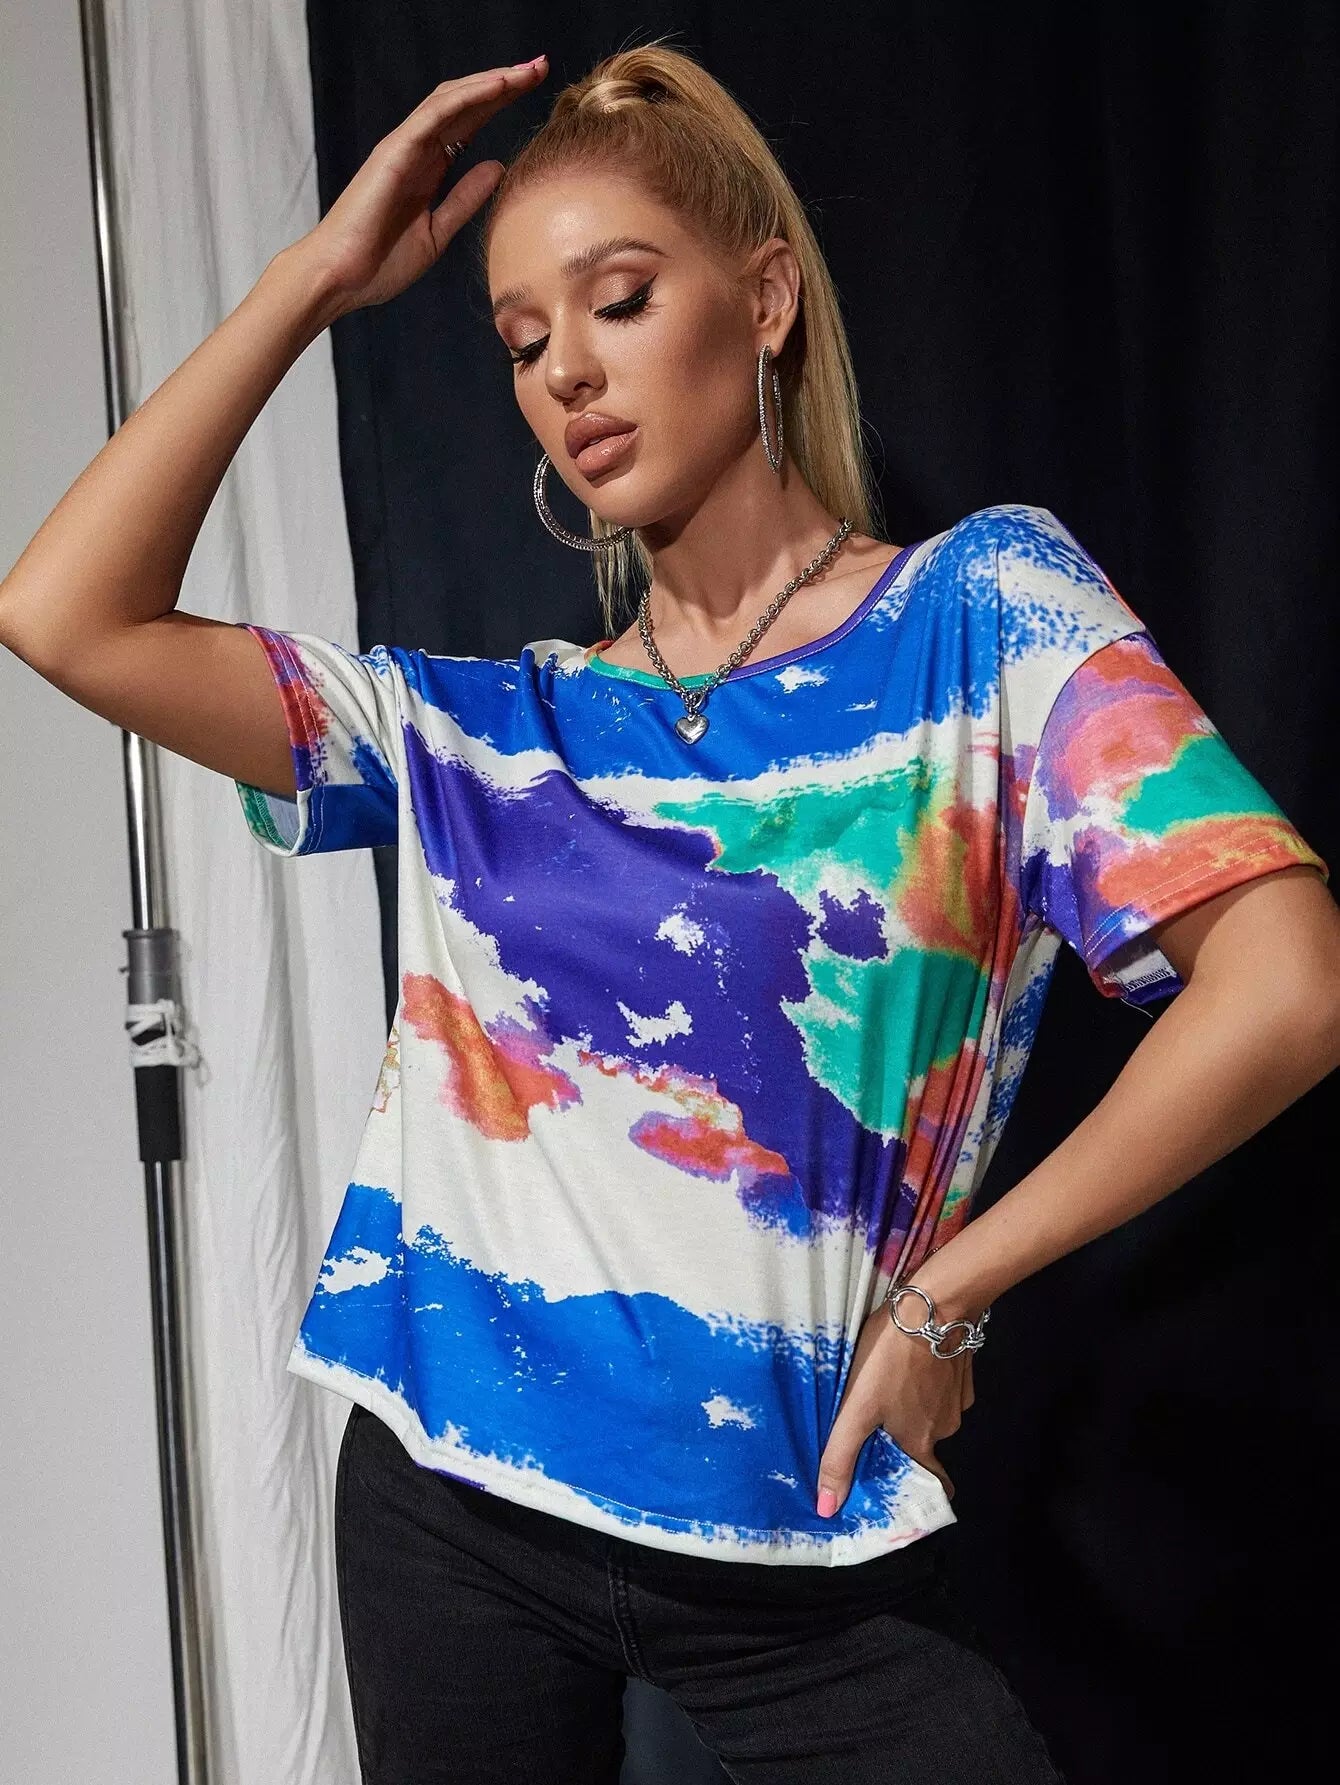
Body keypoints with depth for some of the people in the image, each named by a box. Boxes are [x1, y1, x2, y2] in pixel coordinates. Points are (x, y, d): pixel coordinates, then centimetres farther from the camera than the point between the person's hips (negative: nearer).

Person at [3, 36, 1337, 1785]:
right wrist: (313, 277, 1)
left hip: (801, 1542, -3)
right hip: (453, 1507, 4)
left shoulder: (986, 606, -4)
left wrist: (945, 1291, -9)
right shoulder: (490, 730, 6)